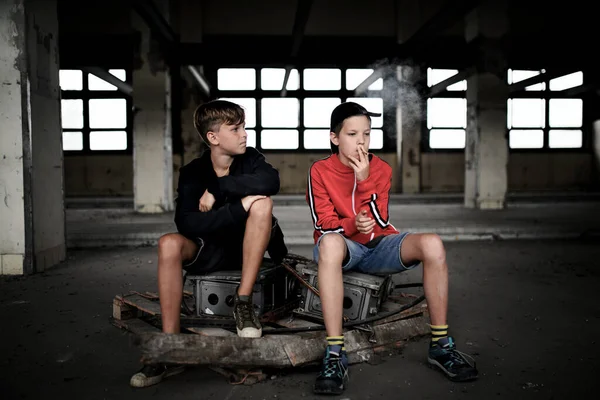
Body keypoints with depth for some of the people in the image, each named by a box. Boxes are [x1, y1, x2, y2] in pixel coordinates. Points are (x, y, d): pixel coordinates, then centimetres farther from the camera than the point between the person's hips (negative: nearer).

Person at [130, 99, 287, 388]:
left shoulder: (250, 159, -5)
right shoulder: (193, 173, -7)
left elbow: (271, 181, -29)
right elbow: (187, 223, -23)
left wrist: (217, 187, -28)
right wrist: (240, 207, -29)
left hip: (247, 247, 0)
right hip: (208, 251, 1)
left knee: (262, 202, -28)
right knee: (169, 244, -29)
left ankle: (243, 302, -23)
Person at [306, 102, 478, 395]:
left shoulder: (381, 169, 0)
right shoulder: (320, 171, -6)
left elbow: (380, 223, -8)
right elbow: (324, 225, -10)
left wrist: (364, 181, -20)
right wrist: (353, 224, -30)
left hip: (379, 245, 3)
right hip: (342, 247, -3)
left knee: (432, 243, -25)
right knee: (330, 242, -41)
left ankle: (440, 345, -12)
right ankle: (335, 355, -38)